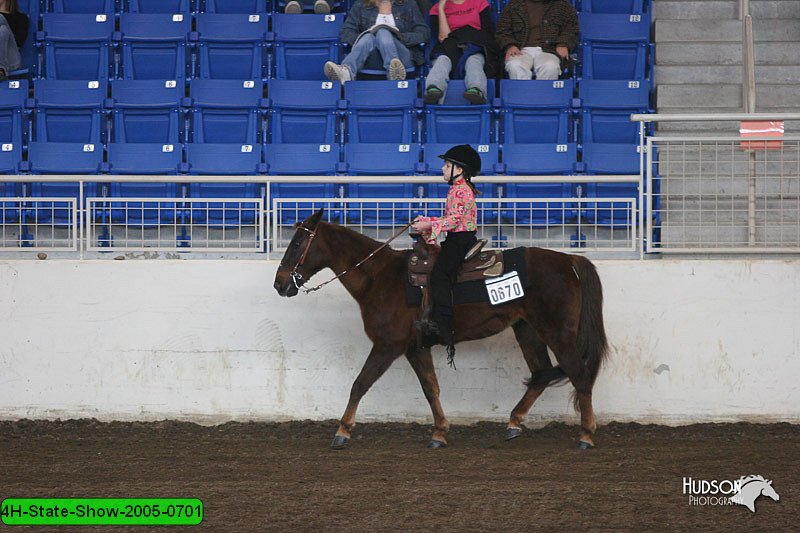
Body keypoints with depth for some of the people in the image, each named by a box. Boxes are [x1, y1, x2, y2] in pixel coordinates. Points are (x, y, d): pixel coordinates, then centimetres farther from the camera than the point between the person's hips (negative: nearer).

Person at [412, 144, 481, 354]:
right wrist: (426, 221, 16)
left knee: (439, 274, -20)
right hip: (458, 240, 11)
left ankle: (442, 324, -28)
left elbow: (454, 220, -21)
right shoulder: (458, 189, 19)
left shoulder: (460, 191, -13)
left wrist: (428, 225, -19)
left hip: (461, 240, -11)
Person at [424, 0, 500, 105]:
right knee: (442, 60, -34)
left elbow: (489, 33, 11)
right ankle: (433, 89, -66)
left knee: (473, 61, -36)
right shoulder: (437, 9, 16)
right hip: (448, 51, 0)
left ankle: (476, 91, -67)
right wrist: (441, 9, 1)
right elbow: (443, 38, 1)